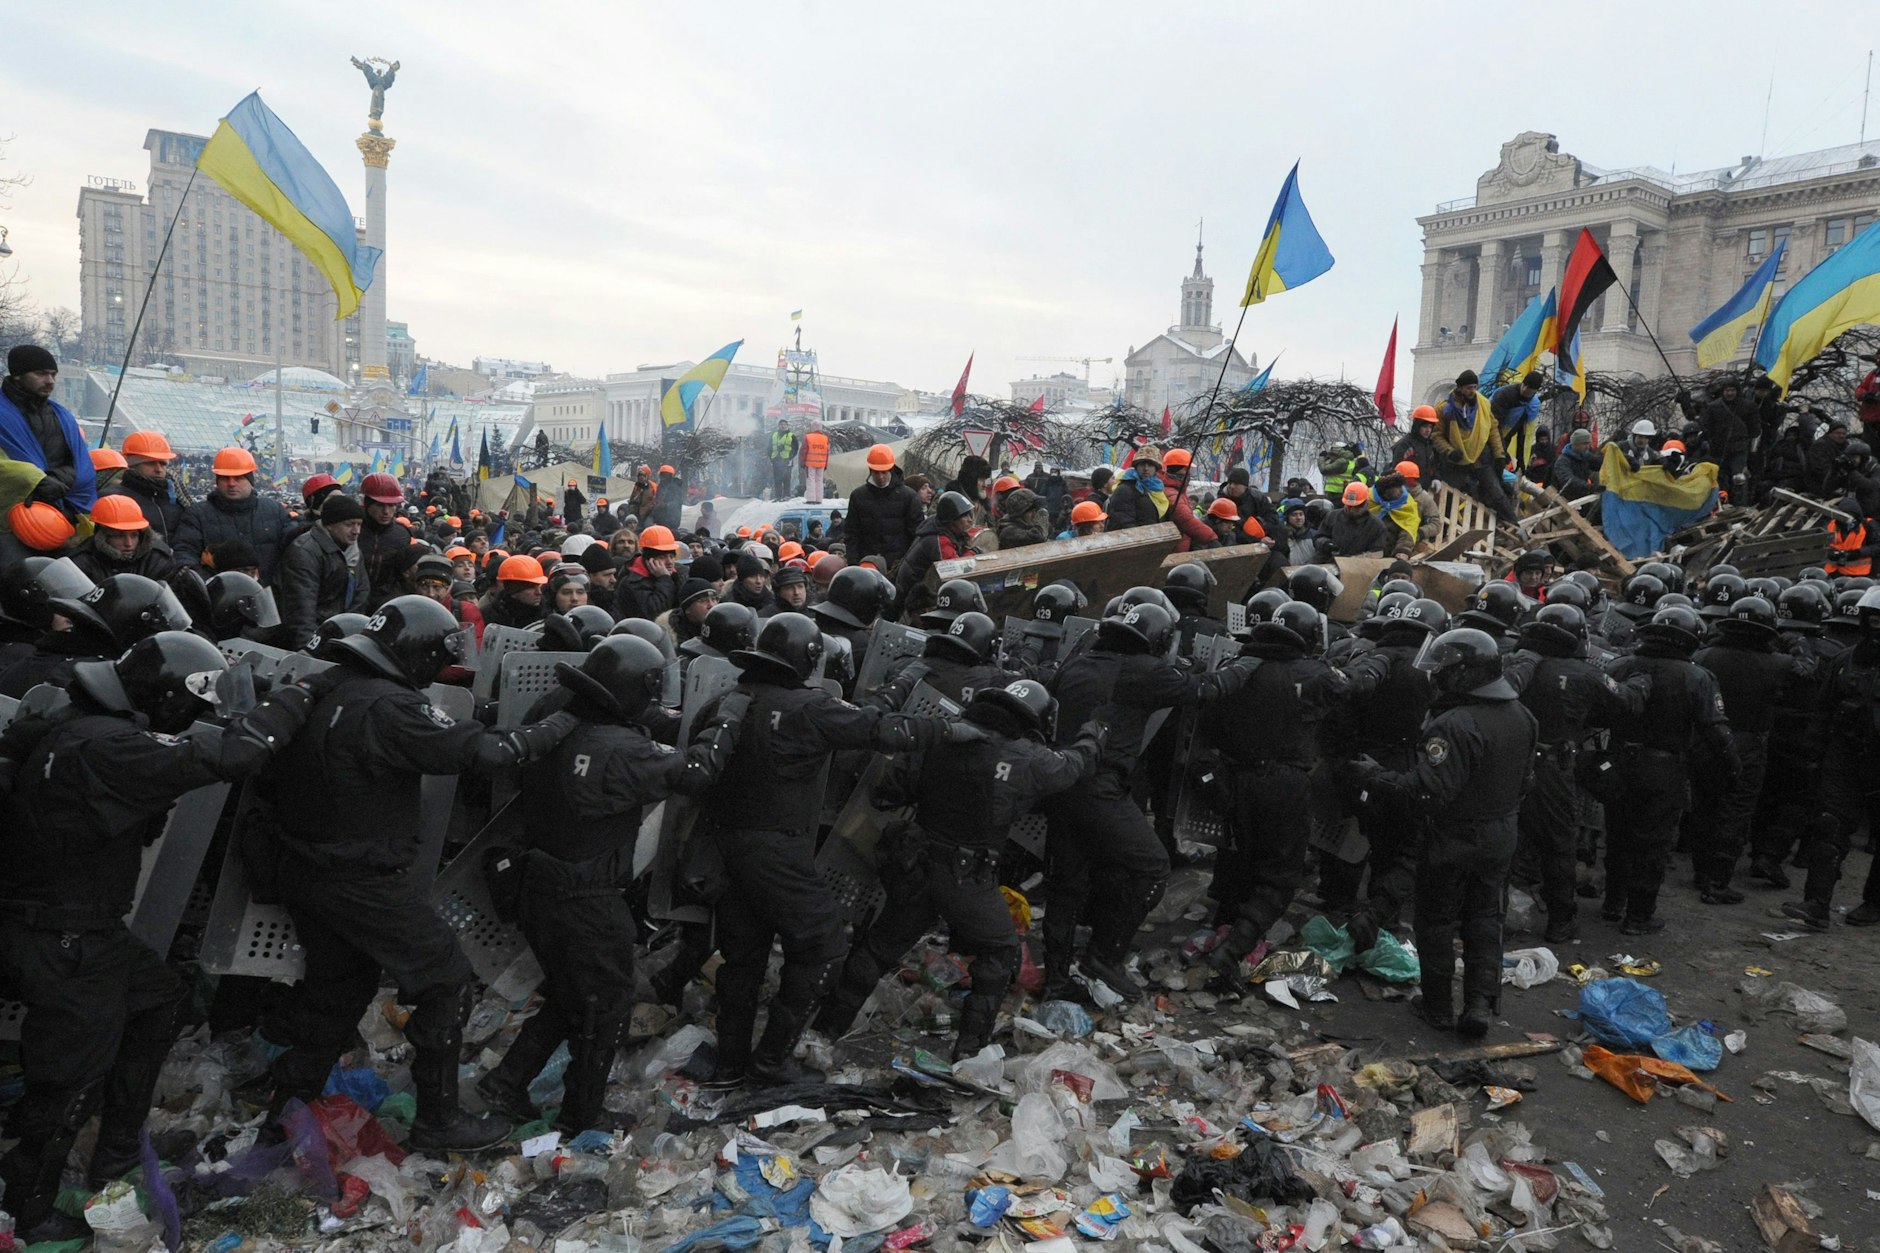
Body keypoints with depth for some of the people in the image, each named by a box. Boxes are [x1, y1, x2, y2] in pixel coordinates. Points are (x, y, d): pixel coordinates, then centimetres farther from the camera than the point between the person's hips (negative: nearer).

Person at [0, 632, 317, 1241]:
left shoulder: (75, 726, 1)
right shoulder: (106, 747, -30)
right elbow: (225, 754, -31)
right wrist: (294, 699, -18)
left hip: (84, 925, 10)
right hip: (63, 947, -10)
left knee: (158, 997, 25)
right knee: (70, 1080, 7)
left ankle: (118, 1155, 38)